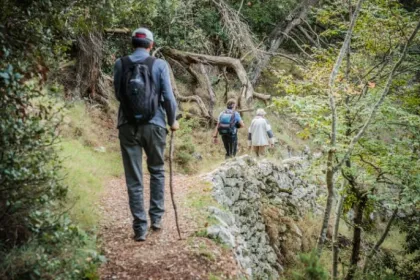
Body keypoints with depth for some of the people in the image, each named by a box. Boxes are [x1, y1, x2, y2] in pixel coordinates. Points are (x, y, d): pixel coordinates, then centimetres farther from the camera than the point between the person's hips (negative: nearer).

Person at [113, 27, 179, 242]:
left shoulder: (120, 64, 2)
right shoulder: (159, 65, -3)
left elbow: (118, 95, 10)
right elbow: (168, 97, -5)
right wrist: (172, 120, 10)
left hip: (128, 126, 1)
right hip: (154, 125, 0)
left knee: (134, 179, 6)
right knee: (157, 171, 20)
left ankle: (140, 227, 6)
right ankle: (156, 217, 22)